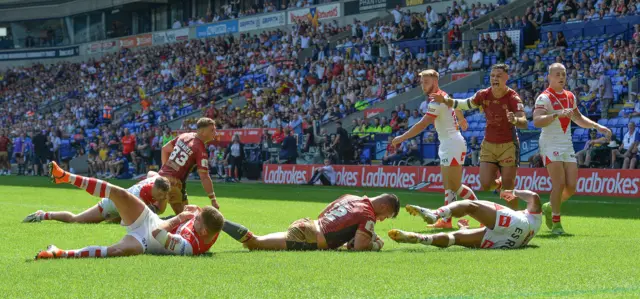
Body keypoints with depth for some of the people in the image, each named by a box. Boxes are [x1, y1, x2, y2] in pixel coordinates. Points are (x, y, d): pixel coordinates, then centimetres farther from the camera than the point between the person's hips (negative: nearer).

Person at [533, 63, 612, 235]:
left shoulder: (570, 97, 14)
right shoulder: (544, 98, -10)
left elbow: (578, 119, 29)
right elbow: (537, 121, -26)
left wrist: (597, 126, 18)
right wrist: (557, 114, -38)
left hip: (567, 146, 7)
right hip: (551, 145, -7)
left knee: (571, 186, 1)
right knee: (559, 183, -15)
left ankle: (549, 207, 27)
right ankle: (556, 223, -4)